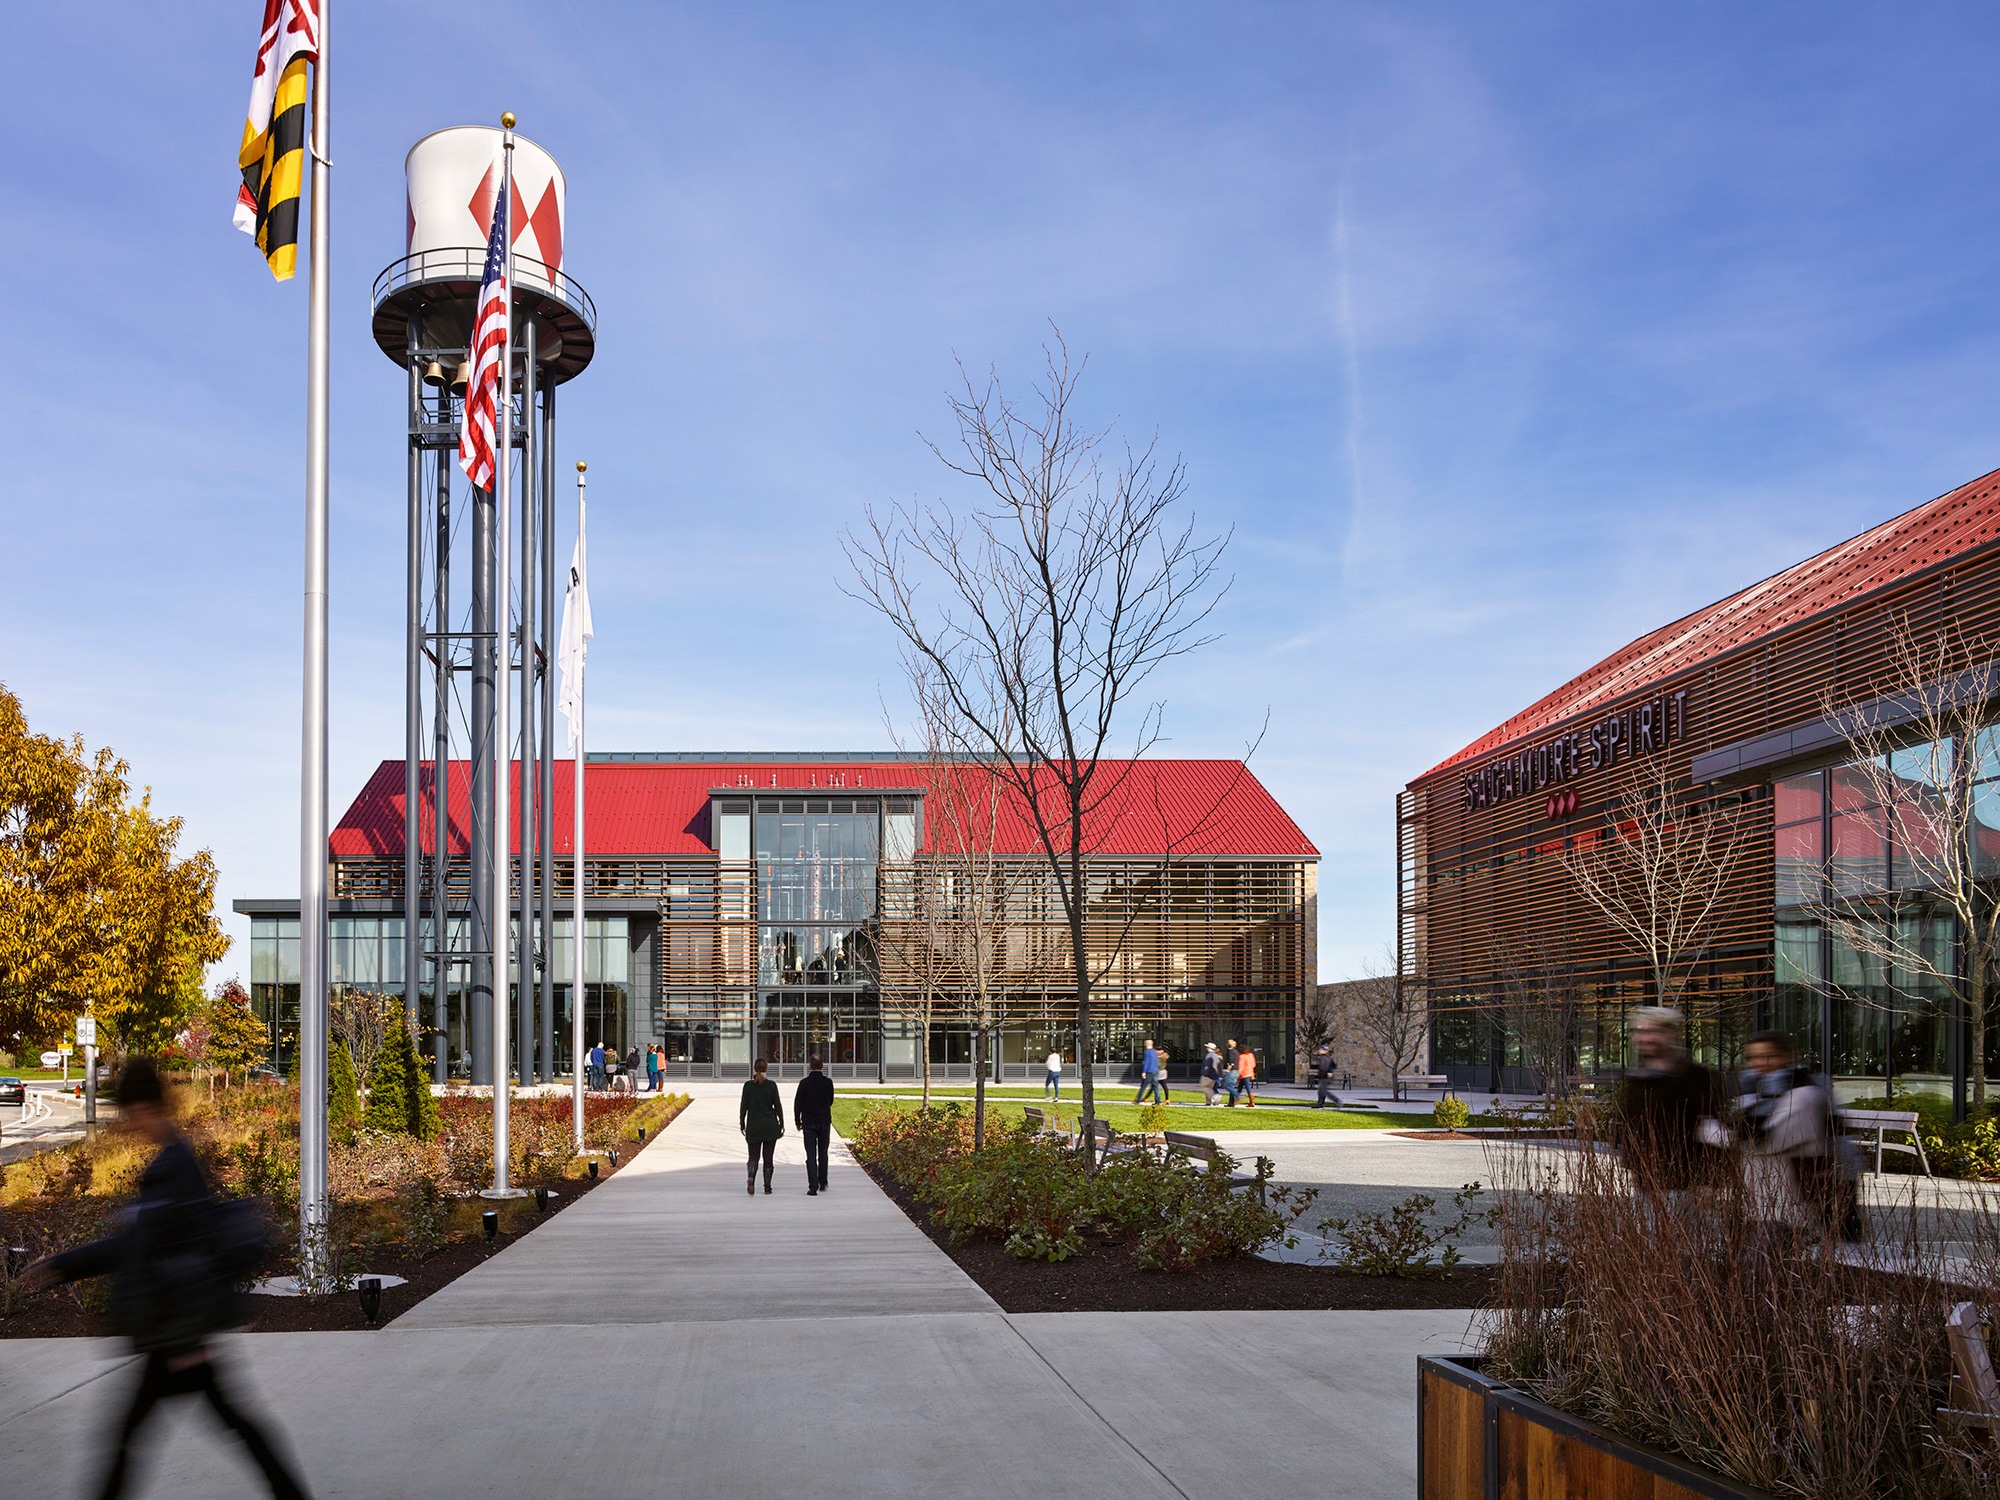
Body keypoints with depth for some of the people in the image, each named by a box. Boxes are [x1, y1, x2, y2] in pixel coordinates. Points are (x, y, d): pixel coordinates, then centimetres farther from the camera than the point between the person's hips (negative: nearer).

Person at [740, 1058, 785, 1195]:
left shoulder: (748, 1085, -4)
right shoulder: (771, 1085, -5)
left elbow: (743, 1106, -2)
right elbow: (778, 1106, -3)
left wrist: (742, 1124, 7)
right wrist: (781, 1124, 6)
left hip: (753, 1126, 0)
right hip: (770, 1126, 0)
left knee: (753, 1156, 6)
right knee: (768, 1157, 9)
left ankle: (751, 1178, -20)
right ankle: (767, 1186, 9)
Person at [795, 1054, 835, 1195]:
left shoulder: (804, 1083, -8)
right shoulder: (828, 1082, -4)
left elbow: (797, 1103, -4)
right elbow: (830, 1101, 8)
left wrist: (797, 1121, 6)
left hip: (809, 1123, -2)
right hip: (825, 1123, 2)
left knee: (811, 1156, -1)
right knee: (823, 1154, 17)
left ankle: (813, 1187, -8)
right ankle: (822, 1183, 24)